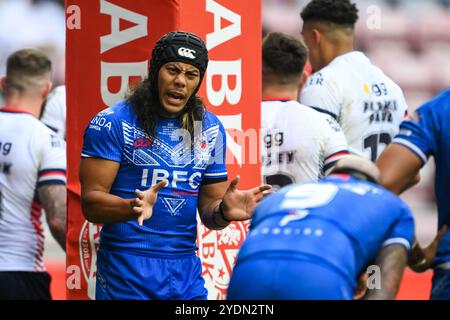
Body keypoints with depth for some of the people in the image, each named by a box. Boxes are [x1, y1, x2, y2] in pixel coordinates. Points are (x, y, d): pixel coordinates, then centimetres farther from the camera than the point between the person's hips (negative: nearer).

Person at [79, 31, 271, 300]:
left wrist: (224, 211, -10)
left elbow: (208, 212, 13)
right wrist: (134, 207, -30)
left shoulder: (211, 129, 10)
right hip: (126, 272, -4)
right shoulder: (113, 123, -7)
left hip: (186, 271, 5)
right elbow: (91, 202, -12)